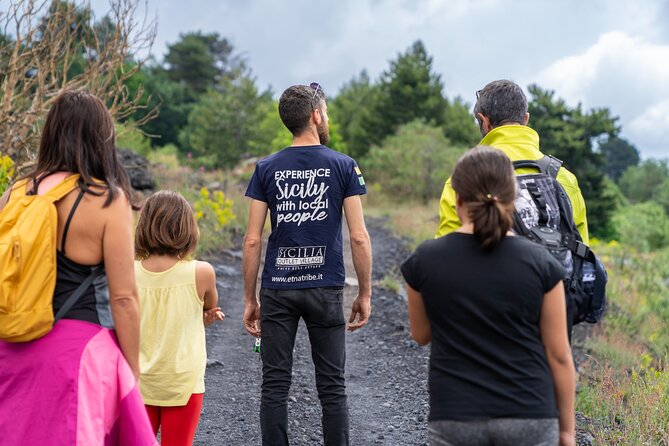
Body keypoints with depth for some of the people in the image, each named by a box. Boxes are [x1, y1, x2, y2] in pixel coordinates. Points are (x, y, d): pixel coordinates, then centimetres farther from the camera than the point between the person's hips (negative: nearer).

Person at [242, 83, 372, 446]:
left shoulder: (267, 168, 3)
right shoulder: (343, 166, -1)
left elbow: (252, 241, 0)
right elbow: (359, 237, -6)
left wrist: (249, 299, 6)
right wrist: (365, 294, 3)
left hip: (277, 289, 1)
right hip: (325, 289, -1)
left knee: (275, 385, 7)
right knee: (332, 387, 7)